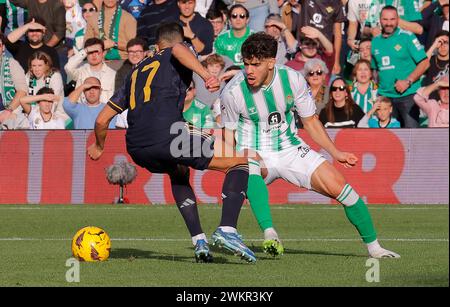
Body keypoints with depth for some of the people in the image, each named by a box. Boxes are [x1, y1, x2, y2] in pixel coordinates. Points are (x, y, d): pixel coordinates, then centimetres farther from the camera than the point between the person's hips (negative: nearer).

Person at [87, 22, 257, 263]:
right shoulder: (174, 59, 18)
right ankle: (227, 229, -14)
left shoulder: (136, 73, 32)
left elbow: (102, 120, 32)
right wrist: (206, 76, -26)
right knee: (240, 161, 7)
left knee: (179, 173, 37)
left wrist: (99, 146, 51)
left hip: (136, 150, 6)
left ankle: (198, 241, 19)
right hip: (168, 135, -6)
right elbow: (179, 50, -12)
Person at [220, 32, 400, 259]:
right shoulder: (233, 92, -16)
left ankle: (373, 246, 4)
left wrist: (335, 153, -3)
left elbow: (310, 121, 4)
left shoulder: (293, 79, -10)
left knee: (337, 185, -13)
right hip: (253, 154, -2)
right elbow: (228, 135, -2)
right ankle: (269, 234, -48)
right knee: (247, 172, -40)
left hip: (290, 149, 2)